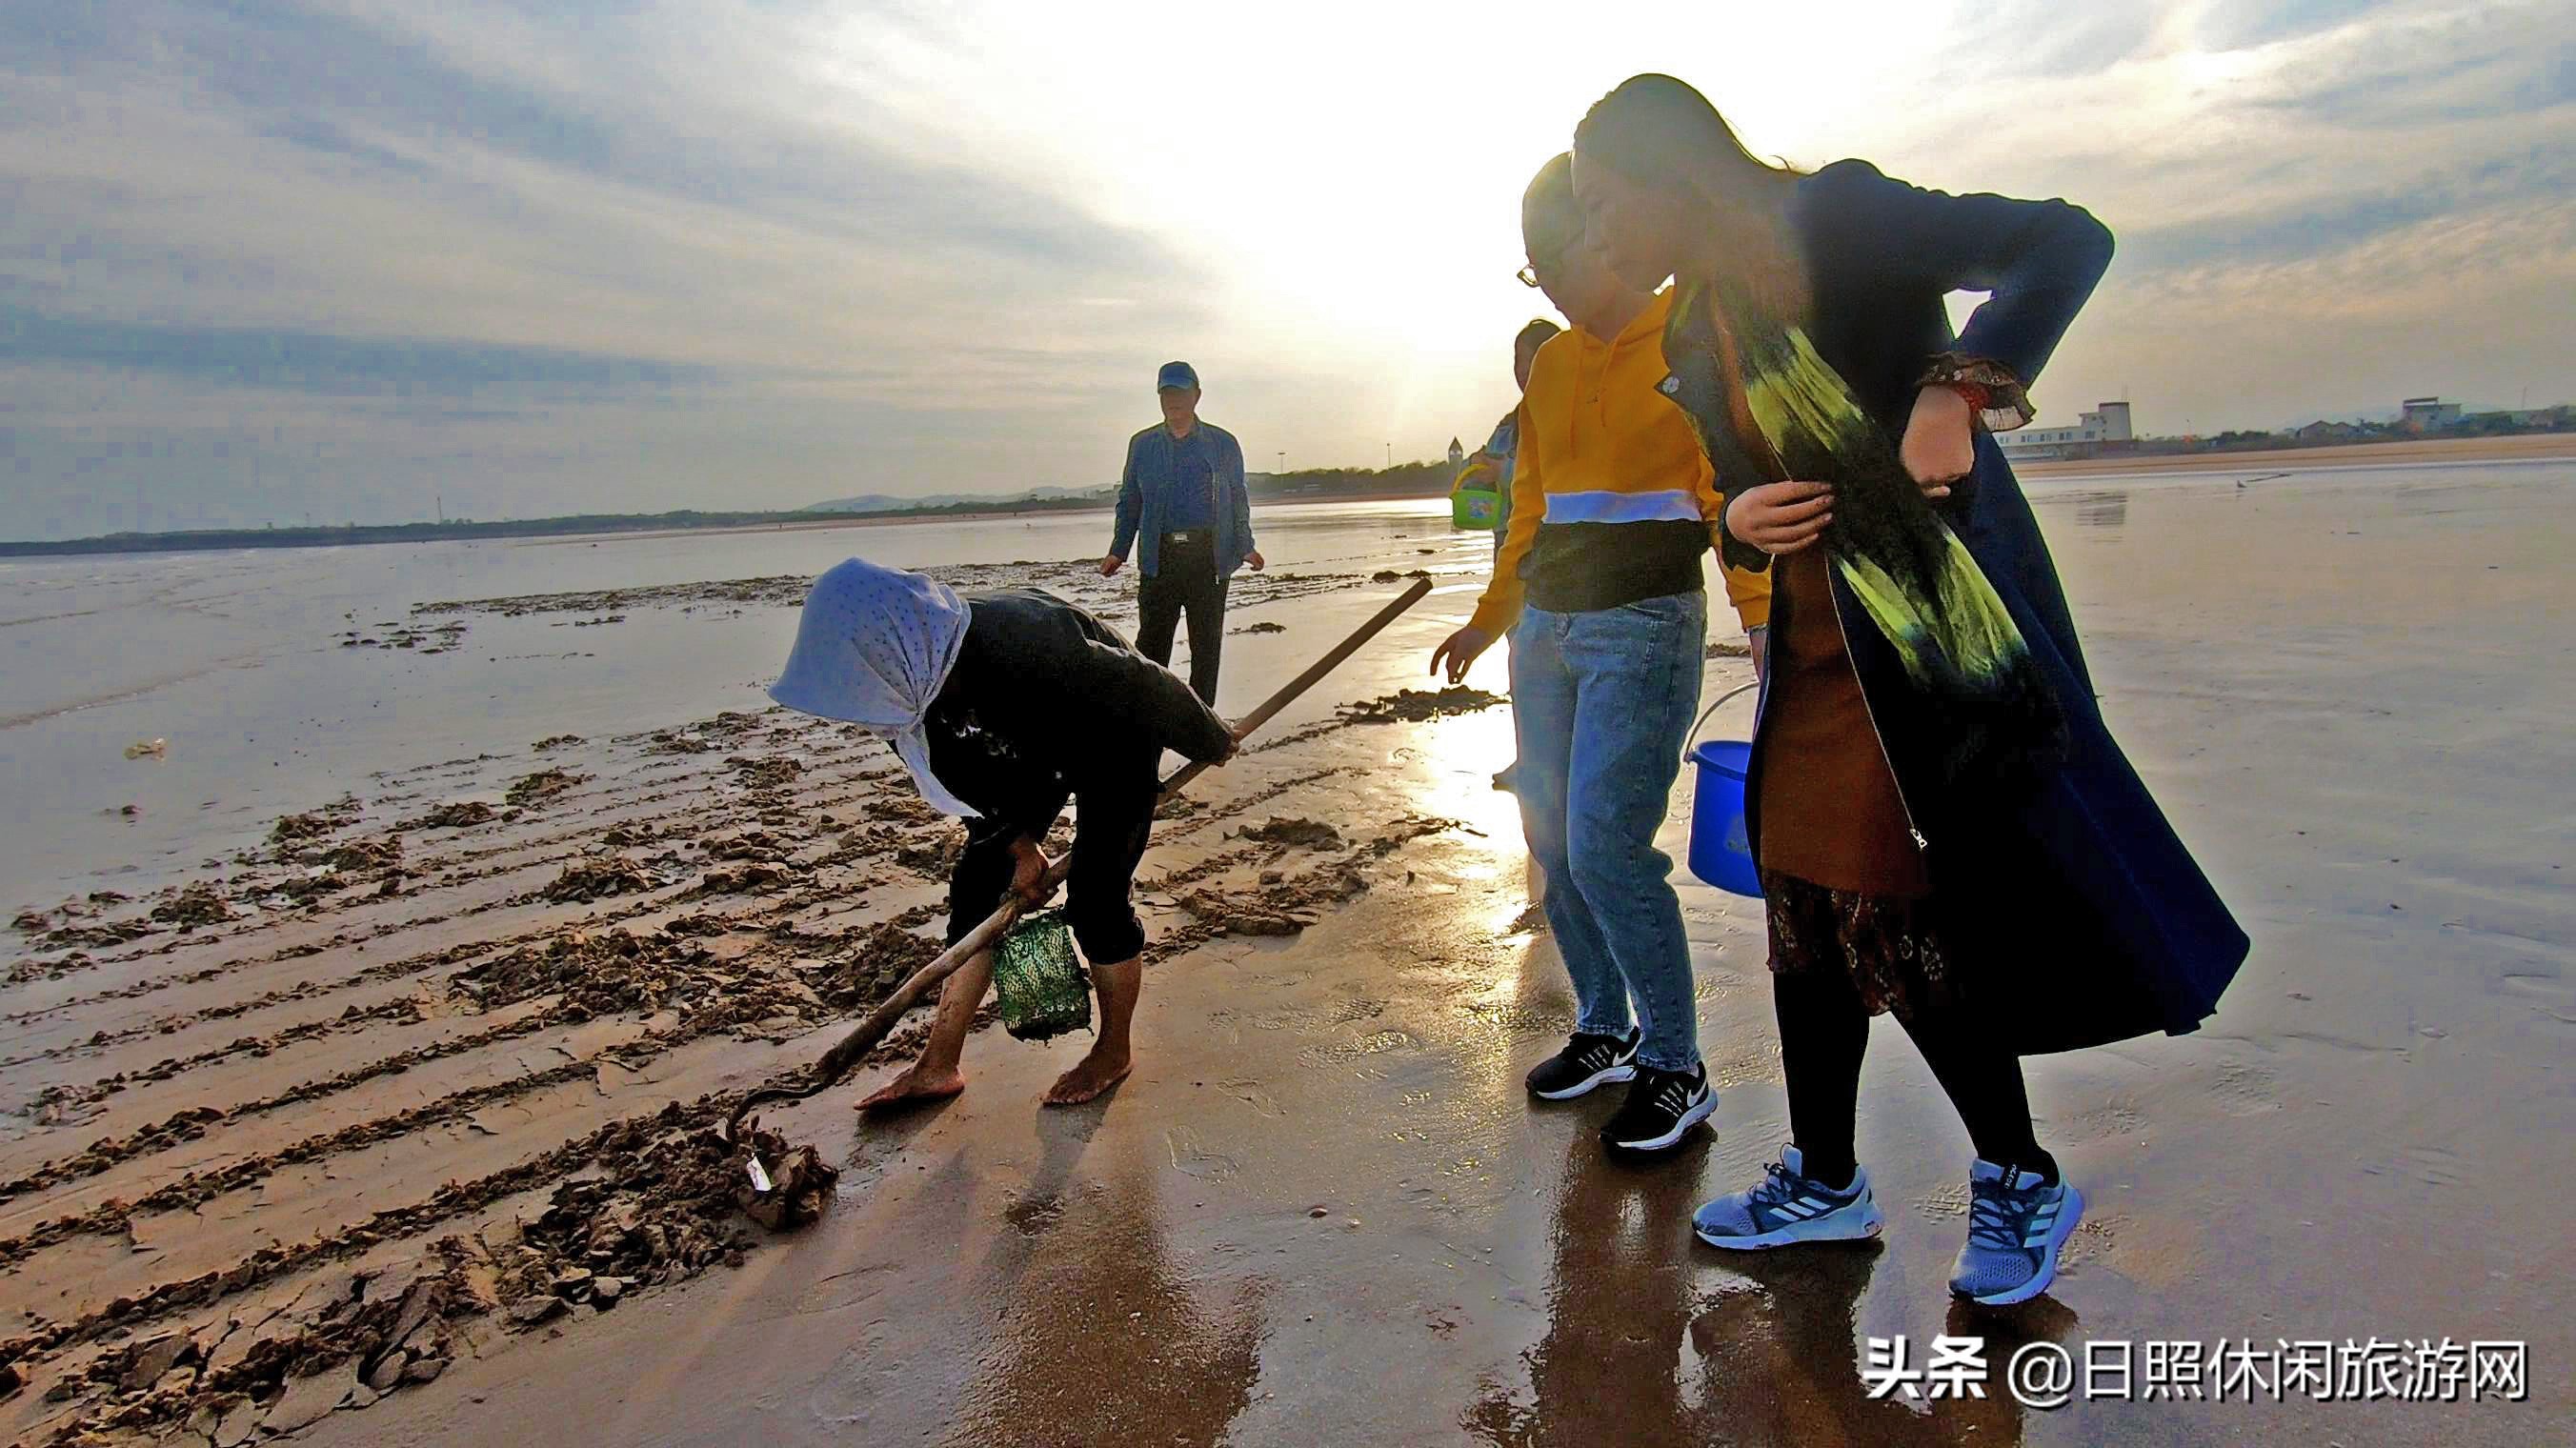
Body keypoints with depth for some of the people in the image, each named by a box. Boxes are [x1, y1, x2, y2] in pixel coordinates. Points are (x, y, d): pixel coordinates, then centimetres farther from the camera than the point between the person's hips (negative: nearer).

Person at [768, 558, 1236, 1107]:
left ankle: (1115, 1051, 15)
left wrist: (1212, 744, -10)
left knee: (1096, 896, -10)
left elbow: (1149, 688, -26)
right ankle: (938, 1066, 12)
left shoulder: (1030, 644, -44)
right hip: (1034, 749, 6)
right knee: (976, 886, 3)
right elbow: (975, 772, -3)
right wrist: (1021, 845, -2)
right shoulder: (913, 674, -23)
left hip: (1115, 746, -6)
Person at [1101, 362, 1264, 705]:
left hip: (1210, 558, 0)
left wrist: (1245, 548, 4)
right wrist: (1118, 552, 5)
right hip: (1159, 558, 1)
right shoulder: (1142, 445, 11)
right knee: (1151, 642, -4)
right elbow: (1129, 501, 14)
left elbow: (1239, 500, 13)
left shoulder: (1223, 444, 8)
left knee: (1206, 644, 5)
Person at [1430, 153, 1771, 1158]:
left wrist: (1766, 626, -17)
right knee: (1553, 845, 7)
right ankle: (1605, 1032, 23)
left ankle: (1676, 1070, 4)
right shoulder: (1551, 364, 16)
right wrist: (1491, 619, 25)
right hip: (1545, 625, 7)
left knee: (1604, 849, -12)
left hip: (1645, 625, -7)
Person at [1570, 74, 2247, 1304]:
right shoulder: (1695, 332, 13)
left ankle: (2018, 1181, 16)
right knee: (1803, 904, 8)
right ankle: (1824, 1180, 23)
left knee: (1903, 908, -7)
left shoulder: (1835, 219, -8)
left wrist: (1955, 392, -26)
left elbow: (2066, 241, -13)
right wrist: (1740, 521, -4)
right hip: (1817, 644, 8)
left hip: (1936, 615, -7)